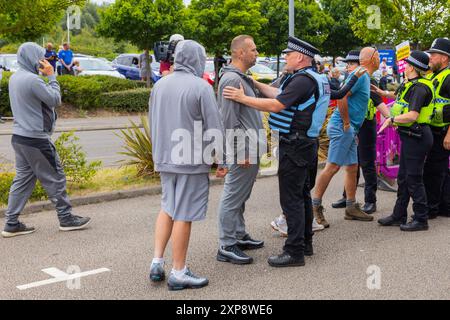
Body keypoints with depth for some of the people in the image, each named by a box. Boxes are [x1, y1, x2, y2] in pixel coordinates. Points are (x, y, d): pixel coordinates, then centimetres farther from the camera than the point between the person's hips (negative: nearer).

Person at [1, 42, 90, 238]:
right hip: (36, 139, -9)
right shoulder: (32, 79, -19)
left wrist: (46, 76, 5)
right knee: (55, 178, 3)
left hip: (20, 137, 9)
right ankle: (66, 218, 14)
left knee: (23, 179, 13)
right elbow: (55, 99, -14)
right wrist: (51, 76, -5)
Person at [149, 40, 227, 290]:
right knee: (183, 215, 1)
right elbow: (214, 128, -13)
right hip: (192, 161, -6)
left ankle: (157, 262, 17)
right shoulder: (201, 87, -13)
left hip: (164, 159, 6)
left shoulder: (160, 85, 7)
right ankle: (179, 273, 11)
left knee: (168, 208, 20)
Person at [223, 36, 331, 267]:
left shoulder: (302, 80, -19)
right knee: (302, 194, 17)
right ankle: (305, 243, 28)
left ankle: (294, 251, -3)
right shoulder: (315, 79, 14)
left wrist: (243, 98, -19)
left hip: (294, 146, -11)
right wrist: (255, 84, 18)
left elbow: (276, 105, -25)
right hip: (305, 144, 11)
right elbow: (280, 94, 18)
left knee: (291, 199, -7)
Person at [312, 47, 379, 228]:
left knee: (352, 168, 12)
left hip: (350, 129, 10)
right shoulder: (360, 75, -13)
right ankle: (315, 206, -7)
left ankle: (351, 208, 19)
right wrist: (346, 122, -18)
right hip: (342, 127, -10)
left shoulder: (365, 77, 19)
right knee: (333, 166, -11)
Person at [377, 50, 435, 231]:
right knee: (403, 178, 15)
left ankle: (421, 219, 7)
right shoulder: (412, 85, 13)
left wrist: (392, 119, -15)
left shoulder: (419, 87, -18)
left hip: (416, 137, -10)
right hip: (409, 136, 10)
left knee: (414, 179, -3)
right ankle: (399, 216, 25)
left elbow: (412, 116, -26)